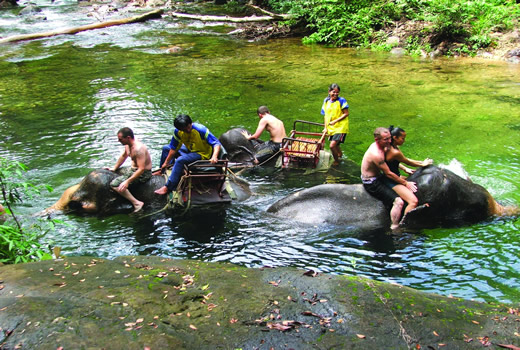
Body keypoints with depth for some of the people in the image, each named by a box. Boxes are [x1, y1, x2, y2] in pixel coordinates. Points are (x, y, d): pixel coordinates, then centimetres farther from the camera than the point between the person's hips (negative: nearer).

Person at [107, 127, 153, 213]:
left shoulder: (138, 149, -29)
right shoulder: (127, 145, 1)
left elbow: (141, 169, -33)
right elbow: (123, 156, 23)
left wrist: (127, 181, -35)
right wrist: (114, 168, 19)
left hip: (143, 174, -11)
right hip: (133, 168, 11)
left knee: (114, 184, -22)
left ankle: (136, 203, -23)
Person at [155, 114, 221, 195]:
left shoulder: (201, 130, -30)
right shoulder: (178, 132, -13)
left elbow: (216, 143, -29)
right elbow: (174, 148, -2)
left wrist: (214, 156, -47)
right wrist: (166, 162, 1)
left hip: (202, 154, -7)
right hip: (189, 149, 7)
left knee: (180, 161, -30)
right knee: (166, 148, 8)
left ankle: (168, 187, -23)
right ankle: (162, 172, 27)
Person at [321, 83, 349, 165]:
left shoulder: (341, 100, -12)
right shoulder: (326, 101, 3)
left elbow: (346, 113, -13)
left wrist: (335, 121, -20)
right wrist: (326, 127, 6)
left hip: (340, 128, -6)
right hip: (331, 128, 6)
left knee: (332, 145, -17)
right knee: (335, 145, 25)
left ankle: (336, 161, 8)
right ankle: (340, 154, 57)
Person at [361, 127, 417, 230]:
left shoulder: (379, 146, -1)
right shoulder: (376, 154, -31)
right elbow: (388, 173, -23)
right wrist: (406, 183, -15)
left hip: (377, 176, 11)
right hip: (372, 184, -11)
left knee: (402, 179, 26)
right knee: (399, 202, -22)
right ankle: (394, 228, -9)